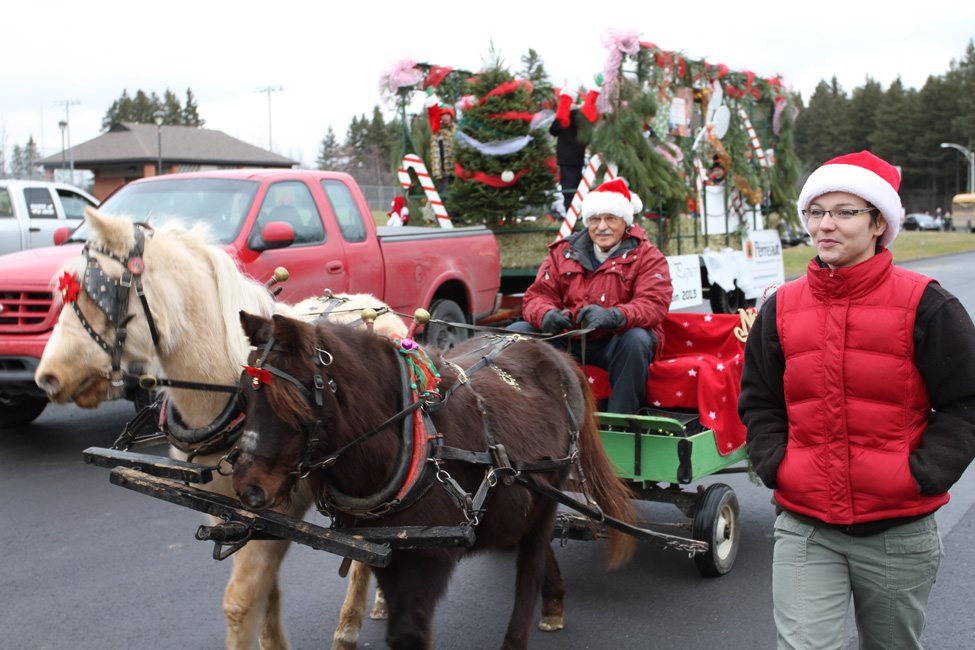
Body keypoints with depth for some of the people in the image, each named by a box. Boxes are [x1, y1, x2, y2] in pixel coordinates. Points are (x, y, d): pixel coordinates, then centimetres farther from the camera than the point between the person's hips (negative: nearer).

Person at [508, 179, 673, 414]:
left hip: (616, 343, -3)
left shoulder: (646, 256, 0)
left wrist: (613, 316, -37)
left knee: (636, 339, -36)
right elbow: (537, 295, 5)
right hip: (567, 341, 4)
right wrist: (546, 315, -23)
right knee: (516, 333, -15)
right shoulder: (563, 252, 11)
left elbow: (654, 304, -16)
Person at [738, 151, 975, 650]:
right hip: (803, 530, 1)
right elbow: (759, 402, 13)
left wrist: (923, 473, -13)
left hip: (897, 533, -1)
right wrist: (775, 464, -2)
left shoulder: (924, 305, -5)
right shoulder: (782, 308, 4)